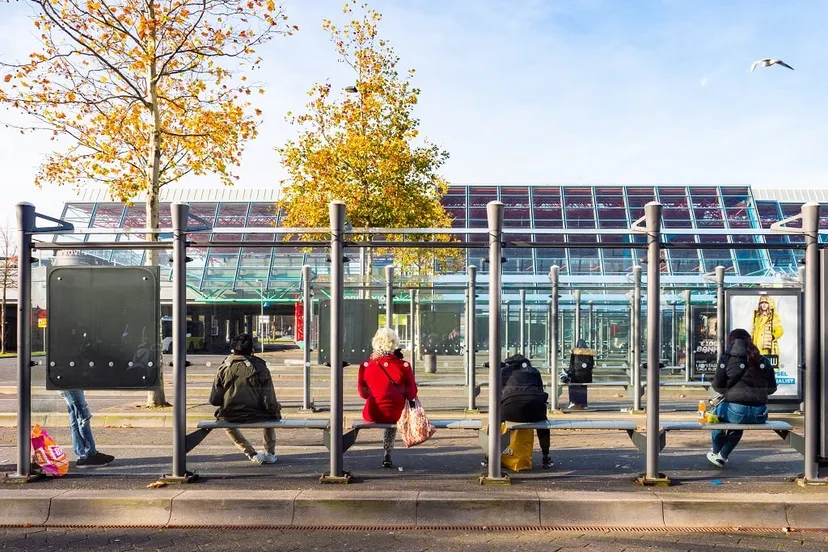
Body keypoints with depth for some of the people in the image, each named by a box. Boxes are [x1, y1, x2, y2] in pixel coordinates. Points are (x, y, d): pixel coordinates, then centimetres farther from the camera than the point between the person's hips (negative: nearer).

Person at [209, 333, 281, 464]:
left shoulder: (224, 368, -2)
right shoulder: (260, 368, -6)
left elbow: (214, 400, -2)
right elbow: (270, 402, -11)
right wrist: (277, 409, 11)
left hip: (230, 417, 0)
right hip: (256, 415, 0)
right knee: (272, 414, 35)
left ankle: (252, 454, 24)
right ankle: (270, 453, 32)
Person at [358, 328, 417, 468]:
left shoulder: (365, 366, -3)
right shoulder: (404, 366, -7)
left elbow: (363, 394, 9)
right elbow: (412, 394, -1)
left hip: (373, 414, 1)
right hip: (397, 414, -1)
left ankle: (387, 455, 42)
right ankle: (387, 454, 35)